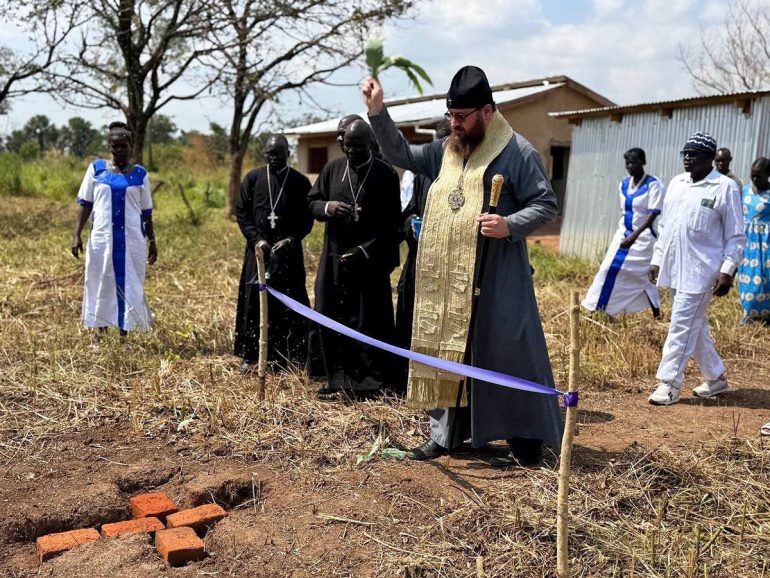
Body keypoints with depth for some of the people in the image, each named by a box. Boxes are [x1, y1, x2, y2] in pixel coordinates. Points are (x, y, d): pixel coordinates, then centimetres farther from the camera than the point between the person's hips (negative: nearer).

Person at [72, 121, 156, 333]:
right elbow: (85, 204, 5)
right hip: (101, 237, 1)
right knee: (101, 283, 8)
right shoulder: (96, 169, 3)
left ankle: (124, 334, 12)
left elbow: (146, 212, 7)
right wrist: (76, 234, -2)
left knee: (128, 285, 3)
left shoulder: (139, 173, 3)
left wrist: (152, 241, 8)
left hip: (132, 239, -1)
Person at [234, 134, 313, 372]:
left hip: (288, 251, -1)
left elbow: (307, 218, 3)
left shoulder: (300, 182, 3)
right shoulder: (253, 178, 5)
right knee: (253, 301, 2)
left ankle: (288, 354, 11)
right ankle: (250, 354, 10)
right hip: (258, 249, 1)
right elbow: (241, 212, 5)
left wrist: (291, 240, -11)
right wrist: (256, 239, -7)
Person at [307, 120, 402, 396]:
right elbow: (312, 202, 11)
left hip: (371, 261, -4)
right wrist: (327, 207, -13)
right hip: (334, 257, 4)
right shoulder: (332, 169, 7)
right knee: (330, 317, 3)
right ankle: (337, 376, 15)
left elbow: (391, 222, -7)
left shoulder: (385, 174, -4)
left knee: (368, 320, 2)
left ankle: (368, 380, 13)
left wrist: (364, 250, -15)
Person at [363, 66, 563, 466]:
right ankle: (445, 433, 22)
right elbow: (400, 155, 14)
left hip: (496, 277, -6)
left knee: (506, 354, -3)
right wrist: (377, 111, 4)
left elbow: (546, 204, -6)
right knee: (445, 350, 10)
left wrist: (510, 226, -22)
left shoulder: (517, 152, -6)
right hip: (447, 279, 6)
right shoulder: (446, 150, 12)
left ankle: (526, 440, 10)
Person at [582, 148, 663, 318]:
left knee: (643, 276, -2)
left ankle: (657, 314, 12)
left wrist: (635, 235, -23)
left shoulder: (653, 184, -12)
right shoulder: (623, 184, 8)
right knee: (611, 270, 1)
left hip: (643, 237, -6)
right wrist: (624, 233, 13)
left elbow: (653, 213, -17)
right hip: (623, 234, 6)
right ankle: (600, 309, 4)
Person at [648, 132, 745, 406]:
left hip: (700, 271, -7)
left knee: (683, 325, -8)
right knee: (696, 324, 14)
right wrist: (657, 259, 14)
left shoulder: (725, 187, -6)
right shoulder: (676, 183, 12)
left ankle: (669, 383, 0)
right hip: (673, 269, 7)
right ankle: (716, 377, 29)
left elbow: (736, 237, -6)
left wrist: (727, 271, -12)